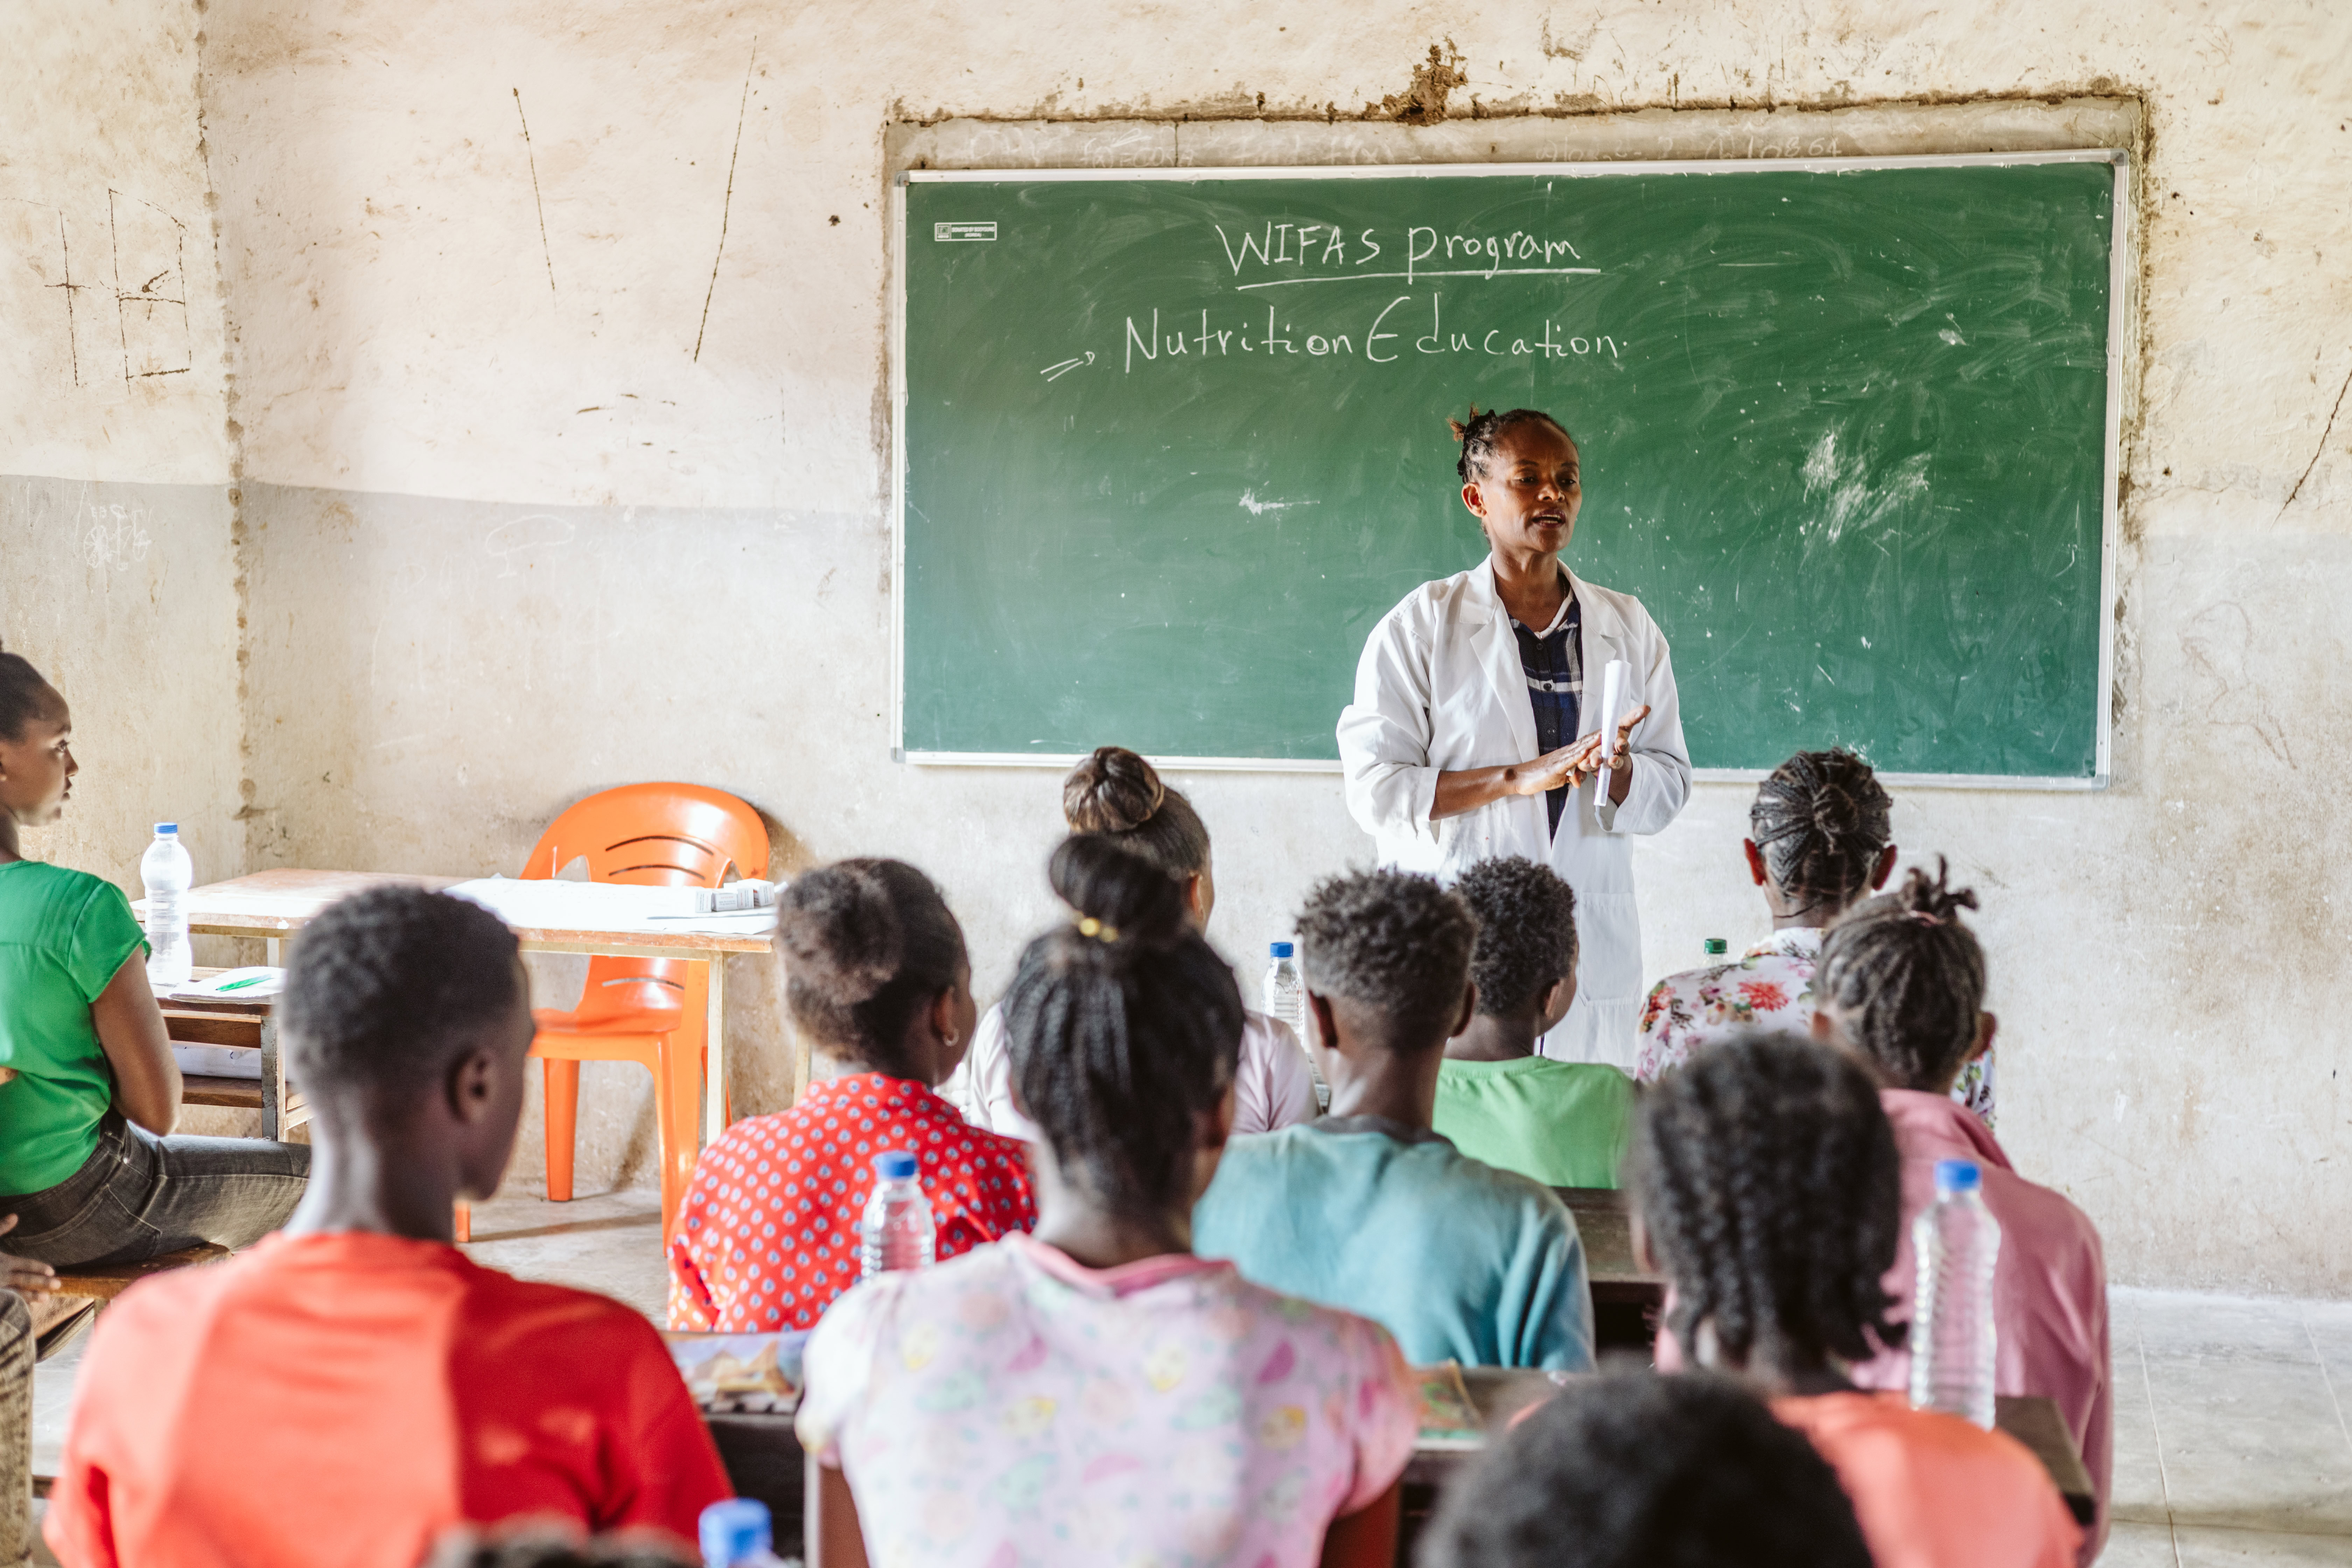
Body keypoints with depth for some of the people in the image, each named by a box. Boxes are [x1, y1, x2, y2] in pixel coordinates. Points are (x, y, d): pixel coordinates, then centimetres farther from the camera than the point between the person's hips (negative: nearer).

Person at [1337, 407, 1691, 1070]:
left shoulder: (1628, 628, 12)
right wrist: (1518, 777, -15)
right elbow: (1374, 791, -6)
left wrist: (1615, 767, -13)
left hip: (1592, 953, 3)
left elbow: (1671, 786, 10)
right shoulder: (1418, 626, 2)